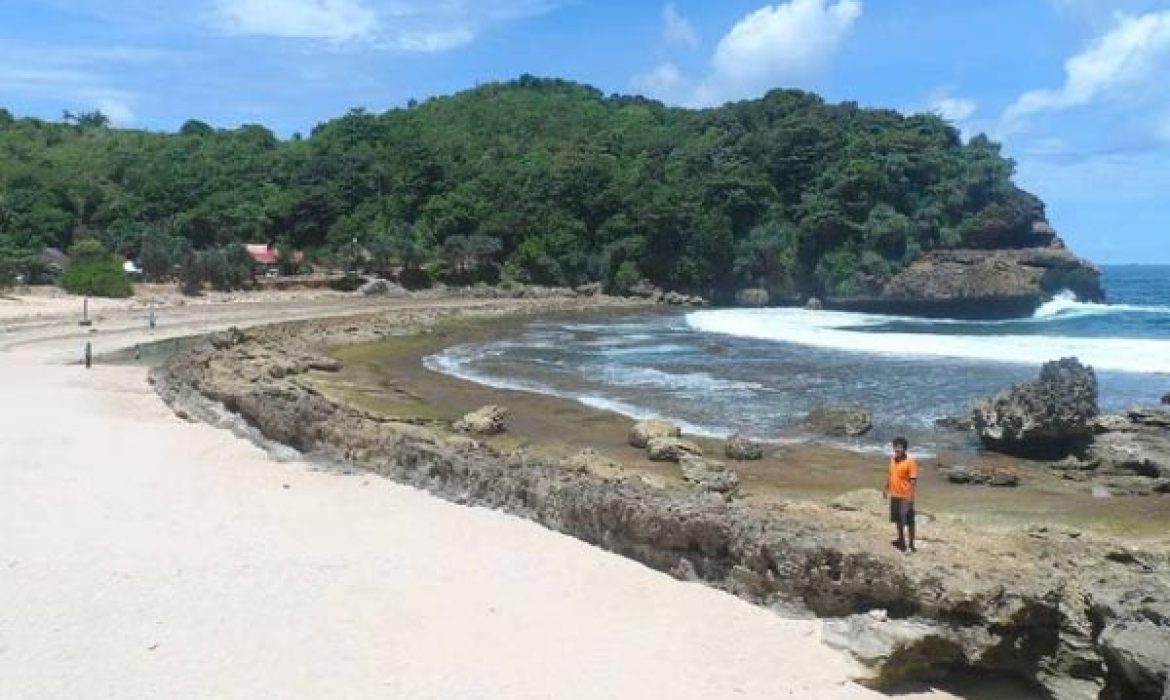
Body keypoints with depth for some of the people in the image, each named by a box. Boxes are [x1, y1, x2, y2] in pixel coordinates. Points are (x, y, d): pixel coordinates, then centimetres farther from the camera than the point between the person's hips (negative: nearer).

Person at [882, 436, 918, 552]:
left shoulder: (910, 461, -17)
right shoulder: (893, 459, 5)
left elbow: (913, 480, -18)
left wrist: (911, 496, -22)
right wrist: (886, 489, 20)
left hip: (905, 496, -7)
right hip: (894, 495, 7)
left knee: (909, 521, 2)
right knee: (898, 519, 18)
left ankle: (911, 544, 12)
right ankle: (901, 540, 33)